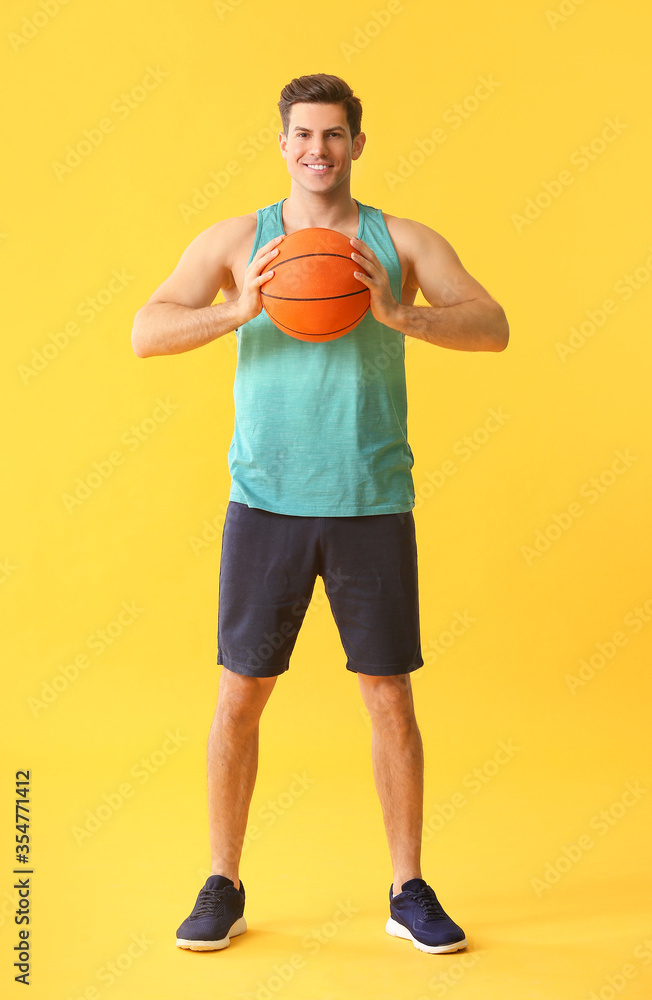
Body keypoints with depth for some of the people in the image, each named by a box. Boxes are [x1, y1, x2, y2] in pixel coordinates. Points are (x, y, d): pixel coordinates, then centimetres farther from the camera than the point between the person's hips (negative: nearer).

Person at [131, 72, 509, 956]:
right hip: (266, 502, 0)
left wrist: (399, 314, -25)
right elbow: (145, 334, -5)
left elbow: (494, 328, -7)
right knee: (240, 695, 3)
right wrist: (239, 311, -22)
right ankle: (223, 889, 21)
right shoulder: (236, 241, 5)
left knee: (390, 698, 5)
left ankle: (410, 892, 21)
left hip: (374, 507, 0)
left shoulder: (404, 242, 4)